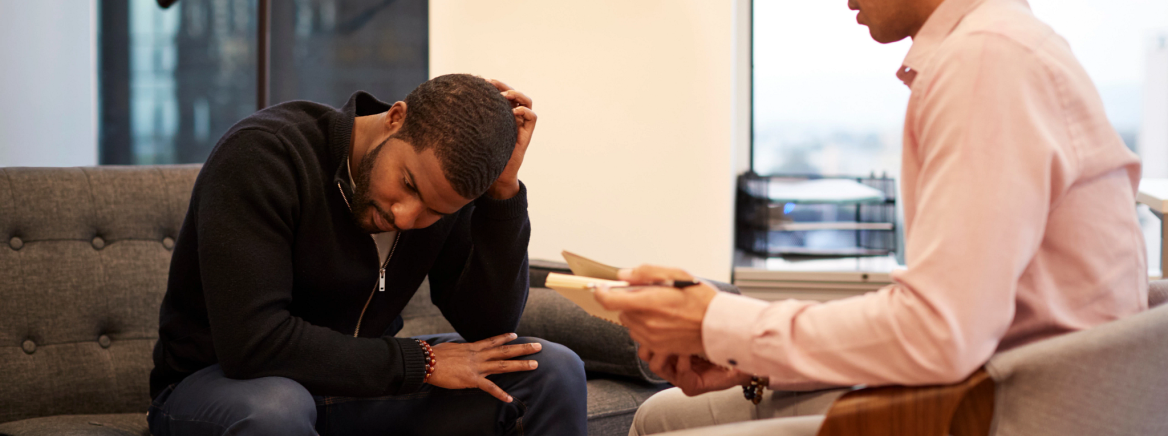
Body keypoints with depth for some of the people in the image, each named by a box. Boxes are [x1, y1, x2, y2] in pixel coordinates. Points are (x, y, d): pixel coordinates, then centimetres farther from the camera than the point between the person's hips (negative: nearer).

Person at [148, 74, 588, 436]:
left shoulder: (443, 185, -7)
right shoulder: (262, 154, -24)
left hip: (357, 385, 5)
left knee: (554, 371, -10)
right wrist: (420, 362, -24)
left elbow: (489, 328, -11)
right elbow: (253, 343, -32)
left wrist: (504, 189, -21)